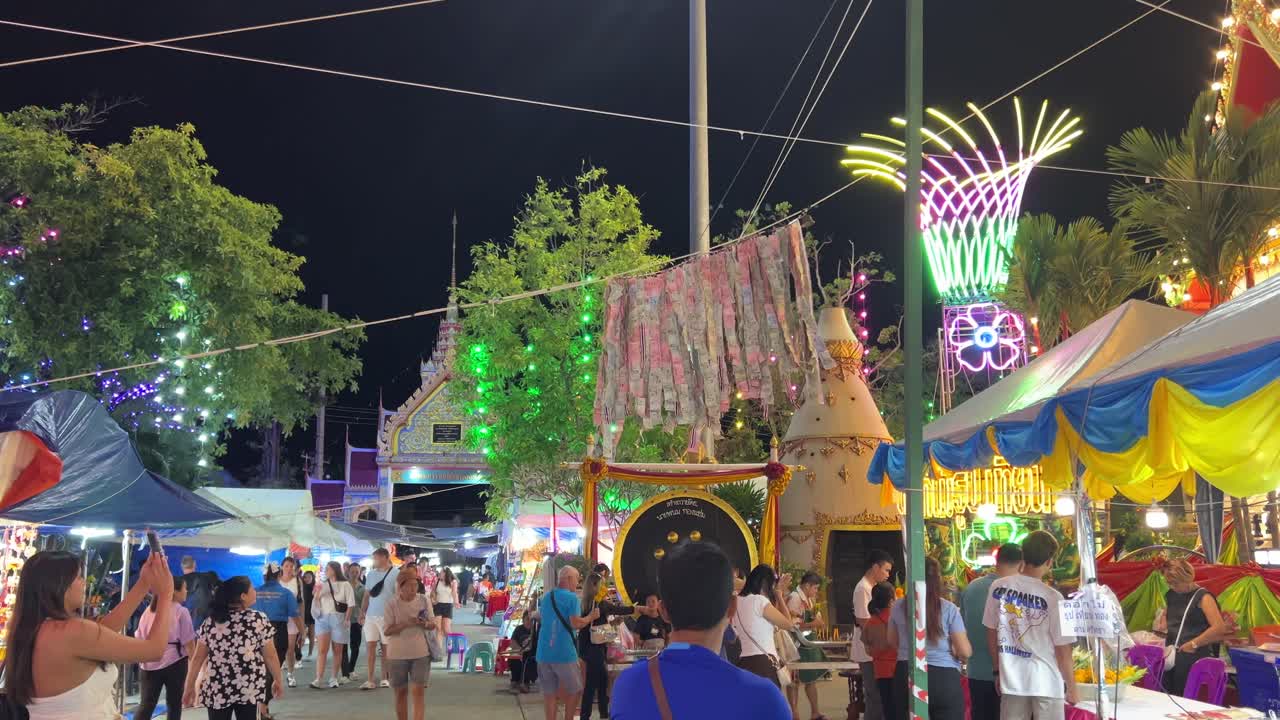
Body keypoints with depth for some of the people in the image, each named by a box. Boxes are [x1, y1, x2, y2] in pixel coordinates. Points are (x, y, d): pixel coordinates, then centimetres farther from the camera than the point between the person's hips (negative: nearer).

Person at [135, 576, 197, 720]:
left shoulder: (149, 610, 10)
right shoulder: (181, 612, -6)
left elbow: (139, 637, 12)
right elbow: (188, 642, -7)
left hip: (150, 663, 4)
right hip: (174, 661, -4)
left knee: (146, 703, 4)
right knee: (174, 704, 7)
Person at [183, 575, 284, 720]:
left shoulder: (211, 622, -1)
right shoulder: (259, 620, -9)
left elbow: (197, 658, 1)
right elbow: (270, 657, -4)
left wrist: (189, 688, 10)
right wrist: (278, 680, 11)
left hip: (217, 690, 2)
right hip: (249, 689, -2)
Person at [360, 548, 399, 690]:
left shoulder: (395, 573, -4)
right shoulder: (371, 574, 12)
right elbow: (367, 595, 15)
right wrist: (362, 613, 9)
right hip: (371, 615, 4)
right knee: (370, 646, -1)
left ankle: (385, 678, 14)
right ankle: (370, 680, 0)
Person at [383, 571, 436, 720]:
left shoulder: (424, 601, 0)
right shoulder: (391, 604, -7)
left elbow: (433, 626, 4)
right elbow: (387, 630, -10)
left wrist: (425, 624, -19)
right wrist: (406, 624, -25)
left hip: (420, 653, 1)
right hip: (397, 655, -1)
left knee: (419, 691, -6)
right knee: (401, 692, 9)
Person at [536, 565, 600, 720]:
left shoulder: (546, 597, 13)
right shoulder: (571, 598, -9)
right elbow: (575, 624, -17)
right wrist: (591, 617, -2)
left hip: (544, 652, 6)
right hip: (564, 653, -6)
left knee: (549, 691, 8)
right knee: (574, 689, 11)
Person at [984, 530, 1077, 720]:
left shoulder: (998, 588, -4)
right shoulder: (1053, 598, -16)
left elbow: (991, 633, 5)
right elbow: (1063, 649, -10)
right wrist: (1071, 686, 3)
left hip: (1011, 679, 4)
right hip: (1046, 682, -3)